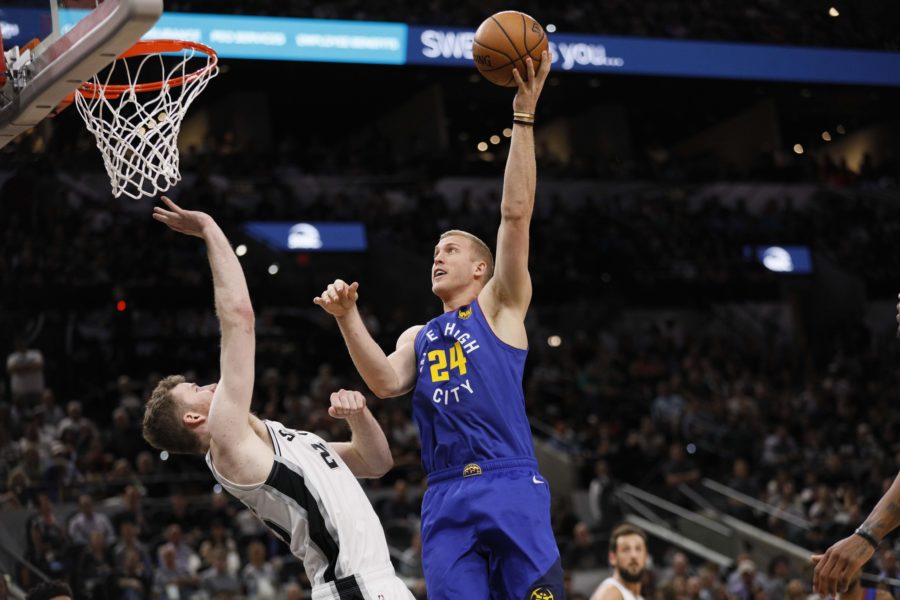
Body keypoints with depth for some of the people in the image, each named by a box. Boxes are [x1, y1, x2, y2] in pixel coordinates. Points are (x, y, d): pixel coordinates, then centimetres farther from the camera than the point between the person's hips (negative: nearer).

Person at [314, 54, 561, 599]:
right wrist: (348, 319, -7)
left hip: (511, 490, -4)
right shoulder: (417, 338, 25)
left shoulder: (500, 307, 12)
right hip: (445, 499, 4)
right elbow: (386, 383, 4)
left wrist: (524, 115, -6)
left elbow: (516, 213, 1)